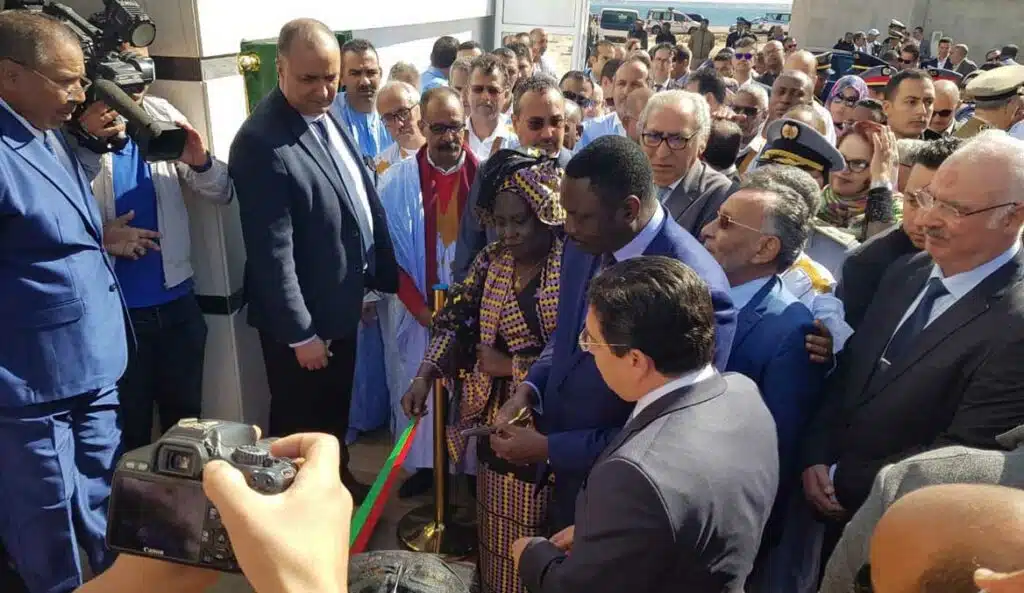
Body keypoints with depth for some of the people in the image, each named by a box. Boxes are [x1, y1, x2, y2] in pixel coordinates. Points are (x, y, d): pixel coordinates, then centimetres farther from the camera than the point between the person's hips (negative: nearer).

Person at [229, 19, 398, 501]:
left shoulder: (331, 110, 1)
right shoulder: (262, 142, -26)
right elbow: (272, 251, -24)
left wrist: (380, 272, 12)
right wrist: (299, 332, -20)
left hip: (342, 301, 8)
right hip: (303, 313, -8)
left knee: (336, 407, 26)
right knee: (300, 421, 13)